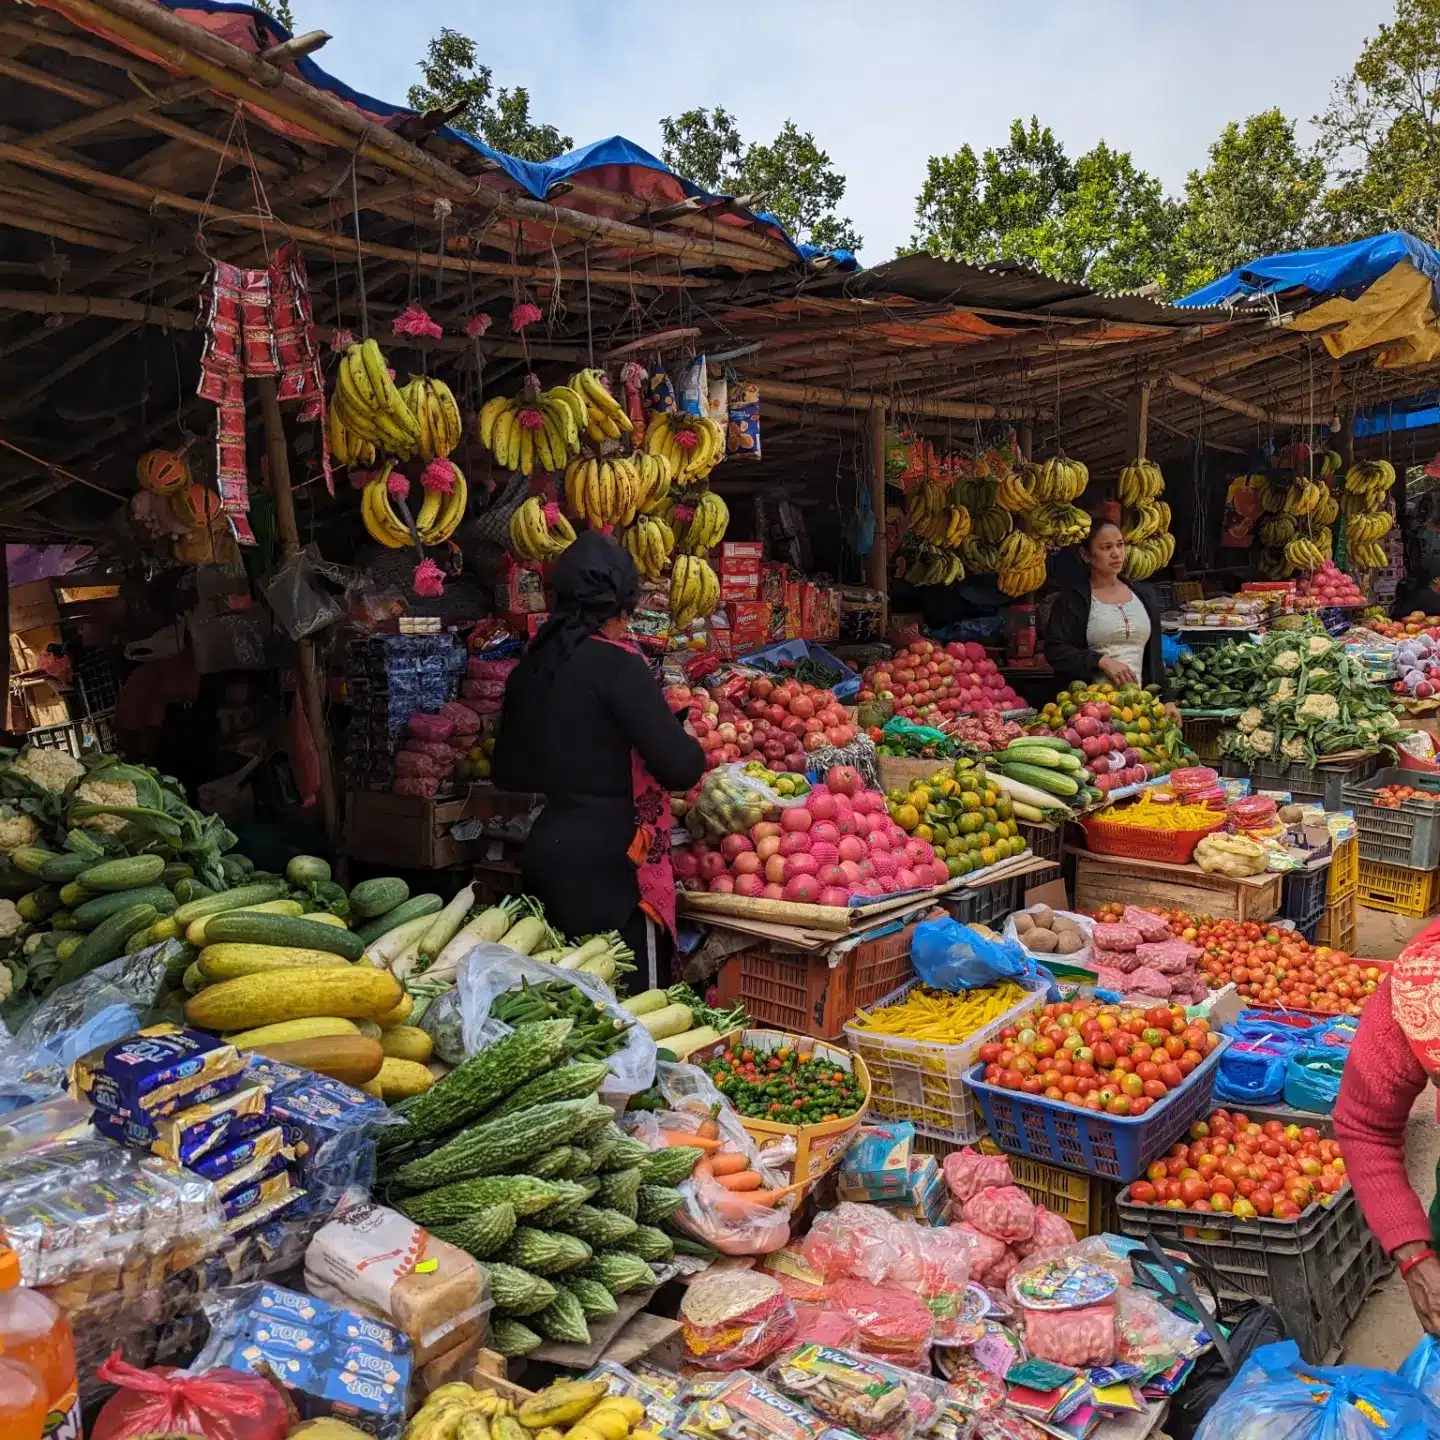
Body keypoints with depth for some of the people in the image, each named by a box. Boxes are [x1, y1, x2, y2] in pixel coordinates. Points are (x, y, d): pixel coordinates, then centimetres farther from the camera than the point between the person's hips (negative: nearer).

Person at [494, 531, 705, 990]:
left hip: (545, 853, 8)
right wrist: (693, 748, 3)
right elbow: (679, 767, -18)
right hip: (609, 865, -8)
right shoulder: (616, 663, -14)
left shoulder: (531, 666, 7)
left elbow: (507, 772, 17)